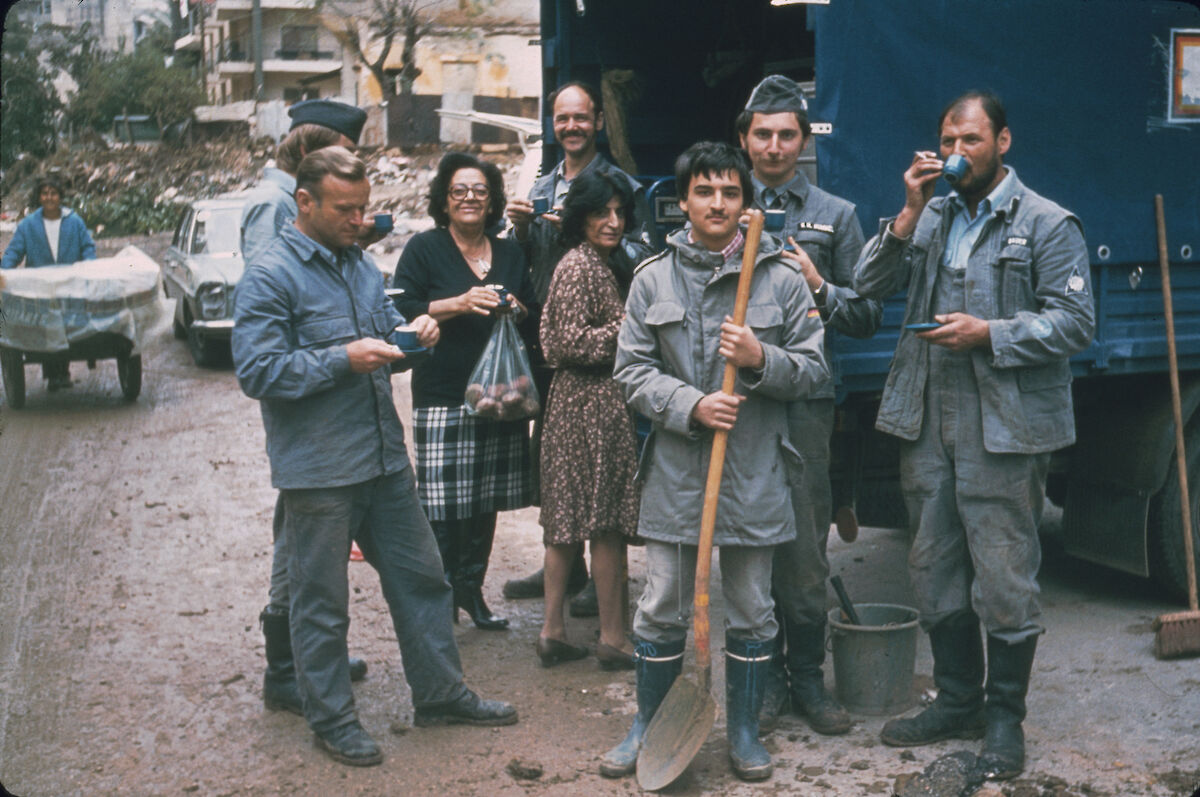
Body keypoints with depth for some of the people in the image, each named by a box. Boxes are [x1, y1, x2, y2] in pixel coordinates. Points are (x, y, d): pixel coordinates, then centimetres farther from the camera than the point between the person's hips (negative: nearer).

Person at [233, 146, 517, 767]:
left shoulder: (360, 265, 12)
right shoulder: (270, 278, -13)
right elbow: (256, 371, -18)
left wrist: (412, 333, -1)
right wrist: (343, 359, -23)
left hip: (385, 459, 8)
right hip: (318, 472, -7)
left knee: (420, 577, 15)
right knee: (323, 602, 6)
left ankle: (440, 692, 30)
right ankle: (331, 718, 22)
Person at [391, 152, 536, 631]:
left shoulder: (509, 253, 16)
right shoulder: (424, 248, 2)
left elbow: (536, 318, 19)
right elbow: (400, 312, -7)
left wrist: (516, 310, -3)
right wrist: (457, 304, -17)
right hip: (442, 398, -5)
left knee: (487, 500, 8)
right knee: (444, 505, -8)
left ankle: (472, 589, 21)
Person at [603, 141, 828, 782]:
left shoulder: (782, 278, 1)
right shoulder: (653, 278, 4)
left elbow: (813, 369, 3)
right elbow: (631, 369, 2)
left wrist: (761, 359, -16)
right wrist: (691, 405, -13)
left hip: (754, 471, 0)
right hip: (674, 468, 0)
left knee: (750, 611, 11)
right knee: (660, 608, 8)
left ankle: (744, 729, 28)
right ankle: (648, 725, 27)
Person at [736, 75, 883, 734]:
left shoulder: (836, 216, 11)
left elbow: (867, 318, 10)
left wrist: (819, 287, -7)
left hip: (805, 396, 0)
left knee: (805, 546, 0)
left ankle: (807, 677, 14)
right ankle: (764, 675, 16)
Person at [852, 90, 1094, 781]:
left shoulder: (1047, 224, -1)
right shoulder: (933, 217, 13)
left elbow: (1076, 321, -7)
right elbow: (870, 286, 3)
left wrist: (989, 333, -16)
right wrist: (910, 214, -6)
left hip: (1005, 431, -5)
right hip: (928, 425, 6)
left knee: (1005, 580, -1)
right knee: (936, 575, 13)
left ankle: (1005, 718, 15)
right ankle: (958, 702, 29)